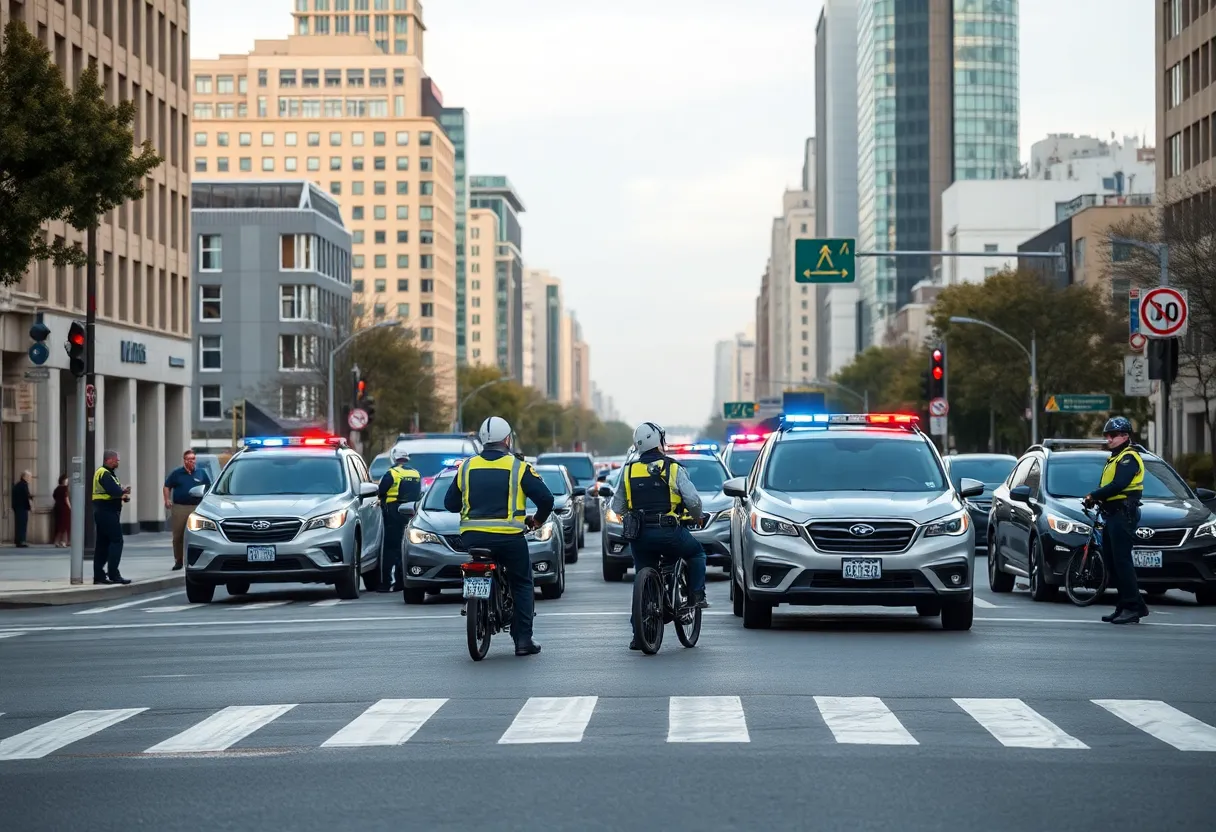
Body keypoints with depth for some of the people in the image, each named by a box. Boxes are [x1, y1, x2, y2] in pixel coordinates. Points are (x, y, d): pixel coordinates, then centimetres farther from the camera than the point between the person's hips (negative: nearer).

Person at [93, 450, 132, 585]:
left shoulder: (105, 473, 20)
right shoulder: (105, 474, -14)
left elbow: (114, 490, 17)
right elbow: (114, 490, -26)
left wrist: (122, 493, -3)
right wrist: (124, 492, -6)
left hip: (102, 512, 11)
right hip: (107, 511, -11)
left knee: (102, 543, 11)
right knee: (116, 541, -11)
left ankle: (99, 575, 12)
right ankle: (113, 574, -15)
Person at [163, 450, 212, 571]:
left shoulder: (202, 473, 9)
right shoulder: (176, 473, 8)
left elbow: (209, 488, 14)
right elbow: (167, 486, 14)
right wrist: (167, 499, 0)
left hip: (197, 507, 0)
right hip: (179, 508, 0)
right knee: (178, 536, 2)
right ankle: (178, 560, 11)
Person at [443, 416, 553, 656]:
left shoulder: (467, 467, 8)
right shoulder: (518, 467, -2)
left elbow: (450, 503, 13)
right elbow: (545, 498, -5)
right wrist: (538, 520, 15)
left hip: (472, 537, 3)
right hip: (509, 537, -3)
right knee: (522, 585, 10)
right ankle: (523, 639, 2)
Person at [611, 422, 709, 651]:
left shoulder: (628, 471, 7)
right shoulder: (673, 468, -3)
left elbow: (617, 507, 11)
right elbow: (693, 501, -8)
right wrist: (696, 516, 14)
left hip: (639, 536, 3)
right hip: (668, 531, -3)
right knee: (697, 554, 26)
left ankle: (639, 633, 9)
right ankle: (697, 595, 10)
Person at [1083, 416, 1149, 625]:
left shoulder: (1129, 458, -9)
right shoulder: (1113, 459, 24)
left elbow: (1118, 485, -23)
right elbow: (1106, 486, 22)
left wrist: (1094, 496, -15)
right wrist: (1095, 498, 2)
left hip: (1124, 514, -10)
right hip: (1112, 514, 10)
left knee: (1122, 560, -13)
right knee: (1112, 561, 9)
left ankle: (1133, 606, -13)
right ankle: (1124, 606, 12)